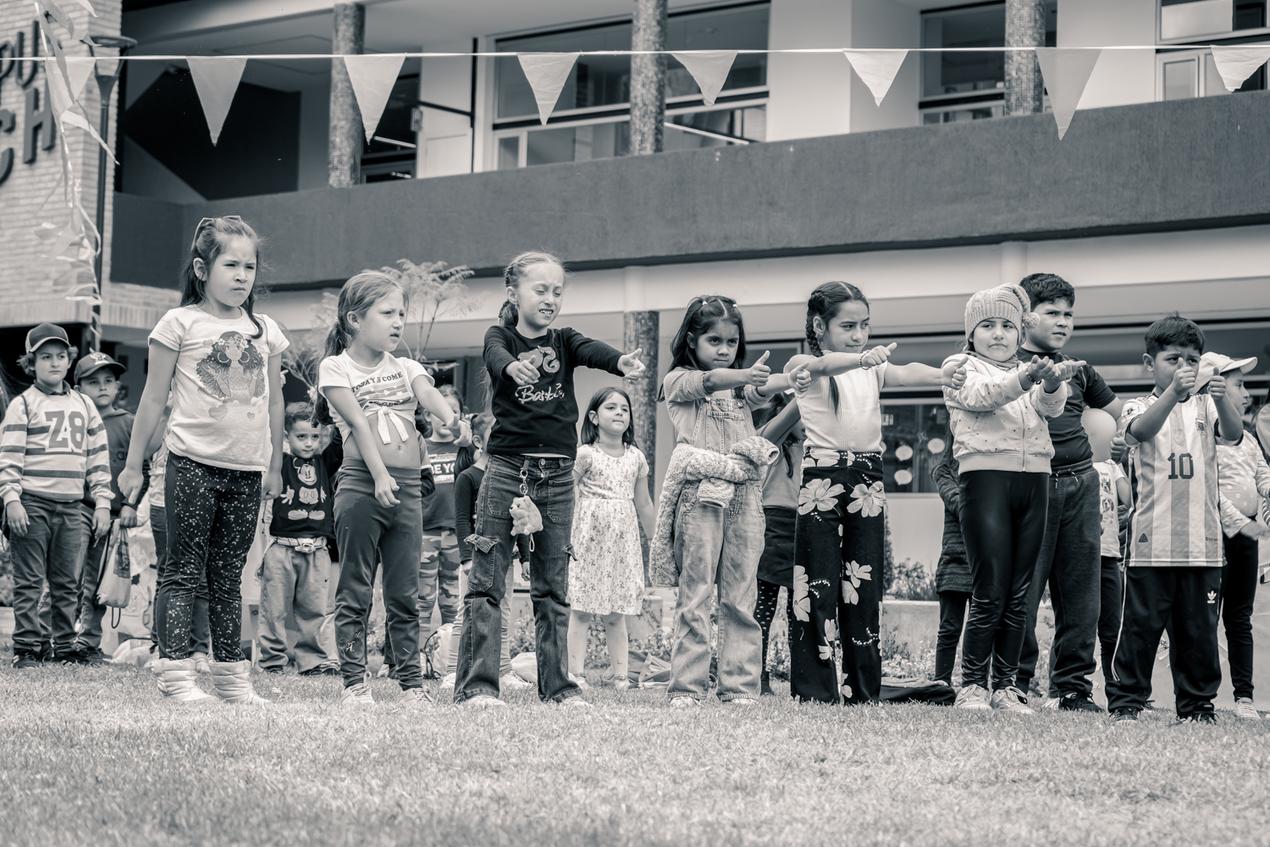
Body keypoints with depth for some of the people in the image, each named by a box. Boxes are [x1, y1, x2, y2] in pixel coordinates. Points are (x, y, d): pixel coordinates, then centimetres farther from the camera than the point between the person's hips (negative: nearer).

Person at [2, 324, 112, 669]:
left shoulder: (83, 404, 15)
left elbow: (98, 456, 15)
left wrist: (102, 502, 8)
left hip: (71, 507, 4)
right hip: (32, 505, -4)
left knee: (67, 585, 6)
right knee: (29, 582, -2)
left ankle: (65, 649, 11)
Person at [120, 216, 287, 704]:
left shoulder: (265, 331, 11)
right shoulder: (181, 323, -1)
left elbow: (274, 402, 19)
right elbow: (155, 398, 2)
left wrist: (275, 466, 21)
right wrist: (134, 464, 3)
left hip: (247, 470, 4)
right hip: (193, 463, -4)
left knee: (229, 576, 10)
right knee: (184, 569, -3)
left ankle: (230, 673, 13)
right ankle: (174, 670, -4)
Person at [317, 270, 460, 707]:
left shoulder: (406, 369, 15)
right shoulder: (335, 368, 3)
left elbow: (430, 395, -5)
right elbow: (359, 423, -10)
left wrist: (453, 421, -28)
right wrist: (379, 474, -20)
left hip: (408, 488, 4)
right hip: (360, 486, -4)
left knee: (405, 593, 7)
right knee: (354, 590, 0)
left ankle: (412, 681, 9)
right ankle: (354, 681, 3)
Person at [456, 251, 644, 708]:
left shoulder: (564, 342, 9)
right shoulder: (500, 336, 2)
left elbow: (592, 351, -13)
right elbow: (497, 358, -22)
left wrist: (621, 362, -36)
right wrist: (514, 367, -47)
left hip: (558, 474, 3)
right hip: (506, 468, -3)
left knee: (553, 585, 8)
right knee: (487, 580, -4)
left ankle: (557, 686, 12)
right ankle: (476, 684, -3)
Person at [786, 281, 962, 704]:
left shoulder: (874, 370, 14)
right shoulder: (805, 367, 2)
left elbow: (904, 373, -6)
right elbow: (825, 364, -22)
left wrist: (941, 375, -29)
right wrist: (864, 357, -44)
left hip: (867, 479, 5)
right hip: (821, 475, -4)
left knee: (864, 586, 5)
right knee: (819, 585, -5)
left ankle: (862, 691, 10)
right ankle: (815, 690, -2)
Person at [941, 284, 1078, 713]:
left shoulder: (1032, 372, 21)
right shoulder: (960, 368, 9)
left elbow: (1049, 406, -2)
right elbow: (982, 396, -14)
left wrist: (1051, 383, -27)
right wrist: (1023, 379, -33)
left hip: (1033, 481, 5)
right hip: (986, 475, -4)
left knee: (1019, 593, 4)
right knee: (989, 592, -10)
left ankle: (1006, 686, 9)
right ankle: (972, 686, -2)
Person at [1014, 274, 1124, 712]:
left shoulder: (1078, 371, 18)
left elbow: (1124, 415, 28)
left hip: (1080, 484, 6)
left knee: (1080, 594, 5)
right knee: (1022, 593, -6)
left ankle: (1071, 687, 11)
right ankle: (1015, 685, 2)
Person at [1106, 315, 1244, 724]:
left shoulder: (1205, 407, 11)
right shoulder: (1139, 407, 4)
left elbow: (1233, 434, -9)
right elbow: (1142, 430, -20)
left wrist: (1222, 399, -30)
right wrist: (1174, 391, -36)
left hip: (1202, 541, 2)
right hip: (1152, 541, -2)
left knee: (1199, 628, 7)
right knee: (1140, 624, -1)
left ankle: (1197, 704, 16)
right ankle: (1126, 700, 6)